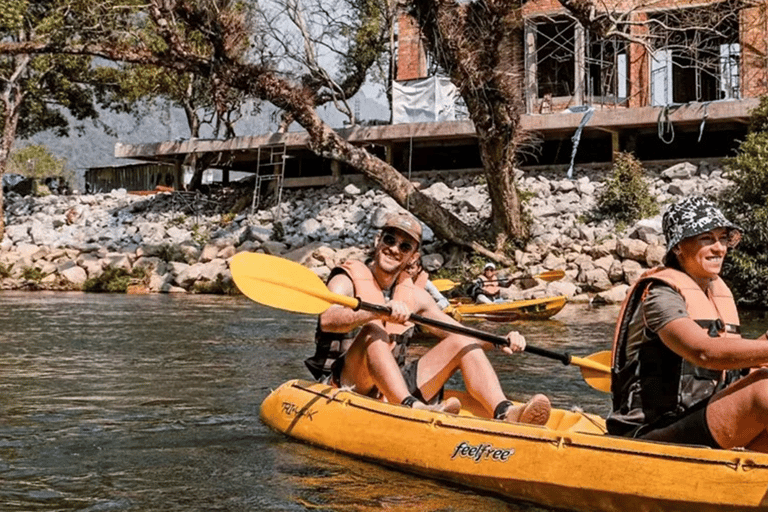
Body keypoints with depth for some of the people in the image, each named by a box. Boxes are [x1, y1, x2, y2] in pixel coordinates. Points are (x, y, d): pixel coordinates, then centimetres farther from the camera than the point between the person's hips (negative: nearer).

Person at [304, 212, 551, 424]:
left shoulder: (414, 295, 12)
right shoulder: (347, 280, -5)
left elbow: (460, 335, 14)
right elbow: (327, 320, -27)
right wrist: (379, 312, -44)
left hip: (395, 386, 6)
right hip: (344, 384, -6)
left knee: (463, 342, -8)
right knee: (373, 331, -33)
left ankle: (504, 413, -31)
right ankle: (413, 408, -53)